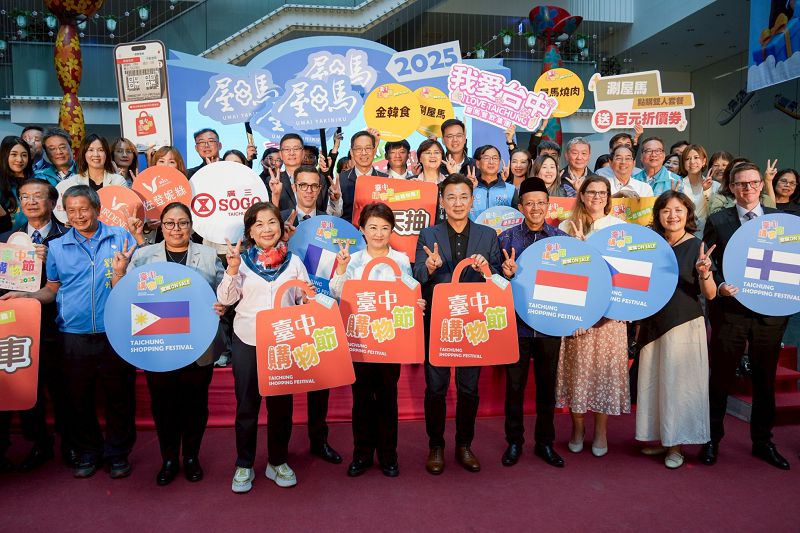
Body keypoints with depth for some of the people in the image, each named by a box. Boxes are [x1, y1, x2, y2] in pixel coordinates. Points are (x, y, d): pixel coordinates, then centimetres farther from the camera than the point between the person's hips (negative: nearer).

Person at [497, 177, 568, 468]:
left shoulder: (562, 238, 4)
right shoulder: (507, 237, 0)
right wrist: (506, 273, -21)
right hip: (517, 322, -1)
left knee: (547, 384, 12)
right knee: (515, 384, 8)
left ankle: (545, 442, 29)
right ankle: (514, 441, 25)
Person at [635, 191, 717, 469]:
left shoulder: (697, 246, -8)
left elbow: (710, 295, -12)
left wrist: (704, 273, -29)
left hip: (685, 324, -5)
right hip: (654, 323, 5)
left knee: (679, 382, 3)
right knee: (654, 381, 11)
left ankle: (675, 445, 16)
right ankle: (660, 437, 27)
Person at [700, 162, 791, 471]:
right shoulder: (717, 221, 0)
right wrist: (719, 286, -17)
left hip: (770, 313, 3)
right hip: (730, 311, -2)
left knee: (765, 380, 13)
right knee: (720, 378, 7)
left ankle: (762, 441, 30)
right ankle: (712, 439, 22)